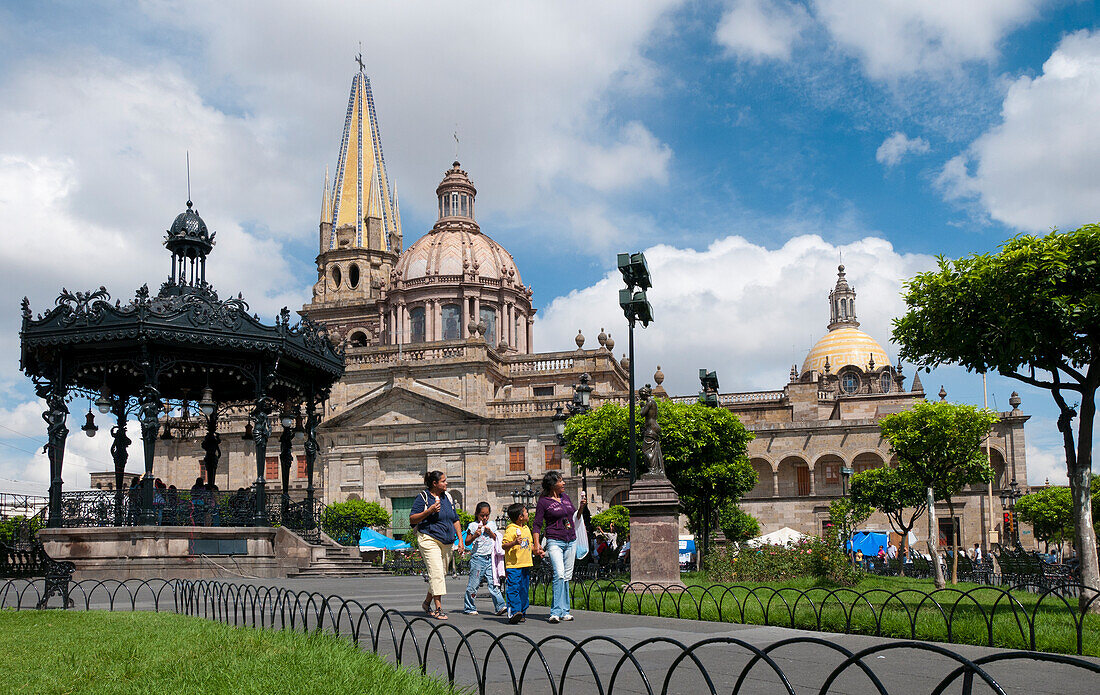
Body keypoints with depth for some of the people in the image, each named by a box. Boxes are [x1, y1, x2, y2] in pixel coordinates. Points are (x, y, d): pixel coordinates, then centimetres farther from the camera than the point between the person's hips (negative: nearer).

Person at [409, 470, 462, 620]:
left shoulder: (448, 497, 15)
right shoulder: (422, 497, -4)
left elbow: (455, 519, 21)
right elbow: (412, 519, -7)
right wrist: (429, 511, -19)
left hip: (447, 542, 7)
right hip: (429, 539, -7)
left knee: (442, 574, 10)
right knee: (436, 573, -14)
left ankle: (427, 602, 28)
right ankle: (438, 608, -13)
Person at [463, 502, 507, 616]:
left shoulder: (492, 524, 12)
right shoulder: (473, 526, 1)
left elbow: (496, 540, 14)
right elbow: (467, 542, 1)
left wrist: (490, 532, -3)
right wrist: (475, 535, -16)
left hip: (489, 558, 3)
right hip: (477, 558, -2)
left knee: (493, 583, -4)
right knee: (473, 584, -1)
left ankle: (500, 606, -6)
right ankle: (469, 608, 10)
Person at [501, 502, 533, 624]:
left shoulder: (526, 529, 17)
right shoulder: (511, 530, -10)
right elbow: (504, 545, -15)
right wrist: (514, 543, -30)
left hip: (526, 565, 8)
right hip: (513, 565, -8)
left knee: (524, 590, 10)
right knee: (513, 589, -12)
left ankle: (522, 612, 17)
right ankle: (514, 612, -15)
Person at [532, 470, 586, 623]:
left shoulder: (566, 497, 14)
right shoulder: (543, 502, -3)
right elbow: (537, 525, -2)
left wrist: (582, 507, 6)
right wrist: (537, 545, -11)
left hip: (571, 541, 6)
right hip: (555, 542, -6)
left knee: (567, 577, 7)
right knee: (559, 574, -20)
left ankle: (564, 611, 14)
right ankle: (556, 612, -17)